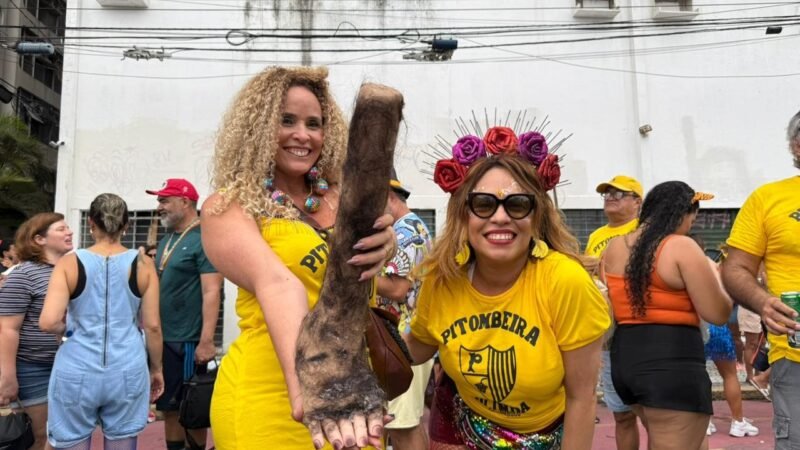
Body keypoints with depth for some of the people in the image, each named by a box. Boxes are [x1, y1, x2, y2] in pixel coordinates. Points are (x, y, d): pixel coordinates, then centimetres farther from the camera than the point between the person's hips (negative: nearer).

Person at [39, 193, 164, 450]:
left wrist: (70, 328, 10)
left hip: (77, 372, -1)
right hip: (127, 371, 1)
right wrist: (156, 368, 12)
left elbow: (48, 322, -12)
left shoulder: (70, 263, -3)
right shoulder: (142, 264, -1)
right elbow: (152, 325, -1)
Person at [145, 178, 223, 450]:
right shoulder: (167, 240, 13)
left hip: (187, 342, -8)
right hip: (161, 339, 8)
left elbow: (211, 292, -20)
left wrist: (206, 341, -25)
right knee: (169, 408, 15)